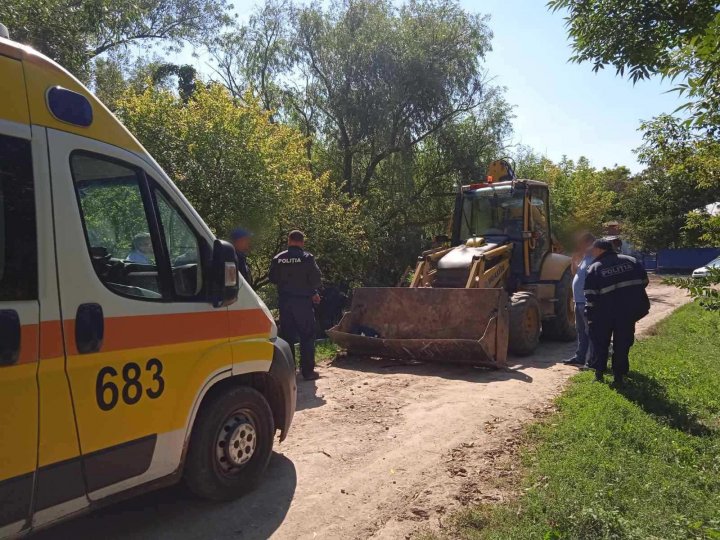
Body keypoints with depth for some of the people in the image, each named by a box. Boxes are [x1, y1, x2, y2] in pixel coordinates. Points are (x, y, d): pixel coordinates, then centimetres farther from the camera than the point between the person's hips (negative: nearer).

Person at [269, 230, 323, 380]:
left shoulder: (278, 259, 2)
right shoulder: (307, 258, -9)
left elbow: (272, 279, 9)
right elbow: (317, 280, -9)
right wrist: (314, 292, 9)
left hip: (284, 301, 4)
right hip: (303, 301, -4)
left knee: (287, 335, 12)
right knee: (307, 336, 4)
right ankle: (307, 371, 4)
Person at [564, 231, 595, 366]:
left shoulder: (593, 259, -17)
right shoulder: (585, 258, 15)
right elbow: (575, 273, 24)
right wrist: (574, 261, 8)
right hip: (580, 301, 10)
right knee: (581, 331, 17)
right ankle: (580, 357, 27)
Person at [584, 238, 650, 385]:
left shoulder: (594, 268, -5)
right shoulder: (631, 261, 7)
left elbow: (590, 297, -9)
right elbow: (644, 281, 7)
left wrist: (590, 317, -3)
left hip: (605, 313, -3)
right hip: (630, 310, 3)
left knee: (600, 342, 16)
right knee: (622, 343, 12)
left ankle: (599, 372, 19)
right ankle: (619, 375, 13)